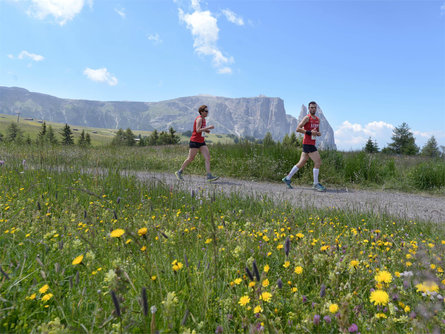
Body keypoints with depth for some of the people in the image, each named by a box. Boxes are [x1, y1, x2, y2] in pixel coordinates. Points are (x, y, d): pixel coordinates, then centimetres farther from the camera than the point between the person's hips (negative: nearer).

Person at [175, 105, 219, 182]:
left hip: (202, 142, 8)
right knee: (190, 158, 1)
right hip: (195, 141, -8)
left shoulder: (203, 119, 14)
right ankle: (179, 172, 18)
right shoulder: (199, 119, -13)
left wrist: (206, 130, 9)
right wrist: (208, 127, -23)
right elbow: (197, 130, -25)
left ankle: (209, 176, -9)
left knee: (208, 158, -5)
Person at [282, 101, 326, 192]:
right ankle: (316, 184, -2)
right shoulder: (307, 118, -7)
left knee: (301, 163, 10)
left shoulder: (318, 119, 18)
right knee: (318, 162, -11)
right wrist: (309, 132, -19)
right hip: (307, 143, -8)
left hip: (312, 143, 8)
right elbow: (298, 129, -13)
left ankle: (287, 178, 18)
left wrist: (318, 133, 5)